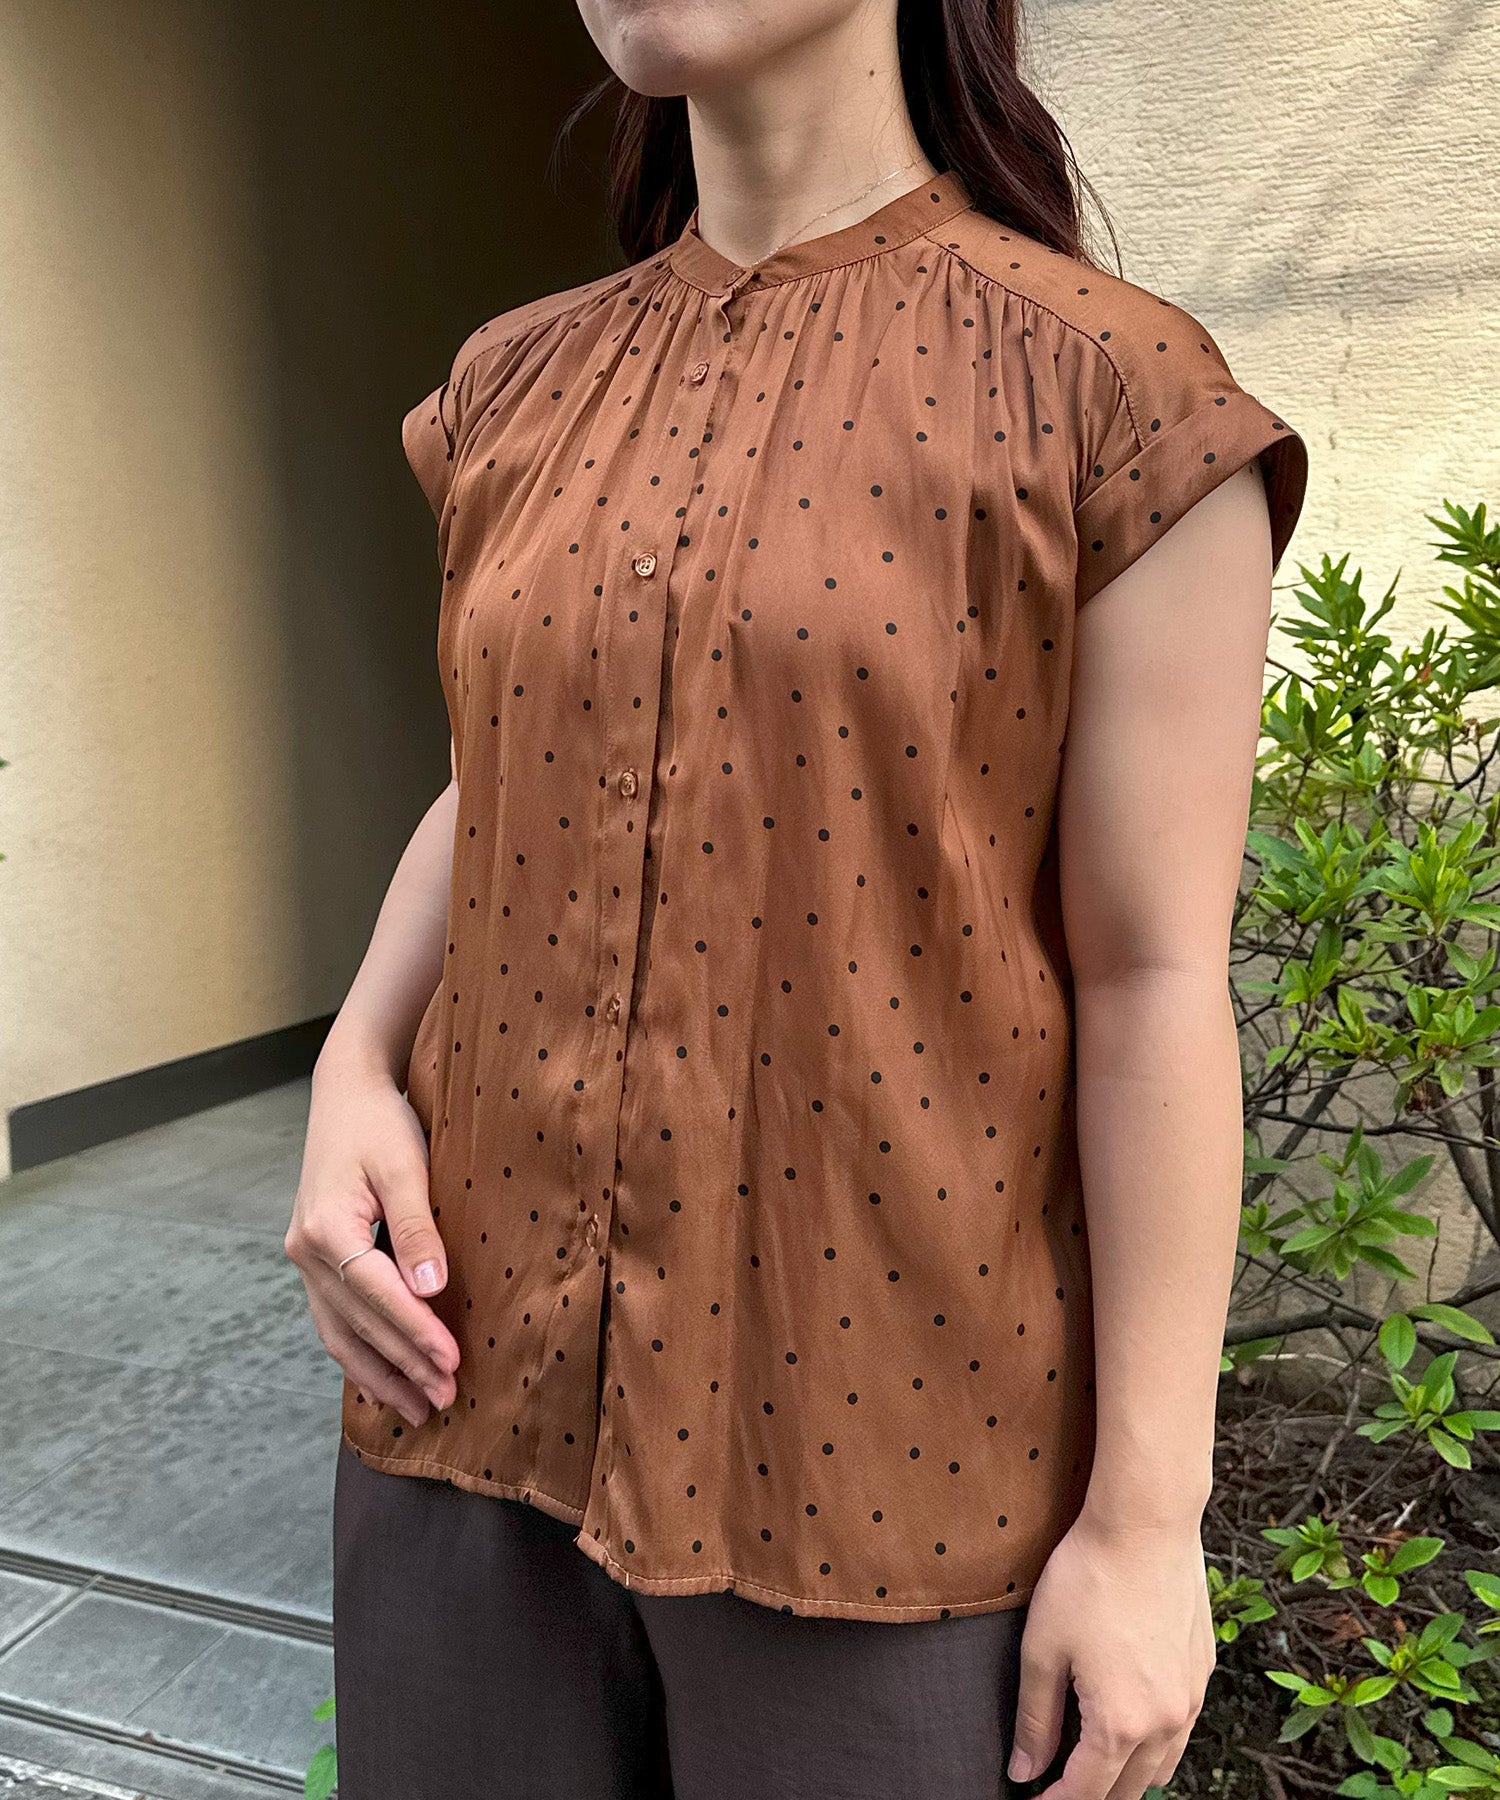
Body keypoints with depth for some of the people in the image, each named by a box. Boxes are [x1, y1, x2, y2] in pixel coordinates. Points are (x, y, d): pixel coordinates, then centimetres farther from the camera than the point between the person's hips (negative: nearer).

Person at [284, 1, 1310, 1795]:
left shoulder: (1107, 391, -9)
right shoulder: (521, 390, 6)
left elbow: (1157, 978, -10)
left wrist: (1149, 1513, -7)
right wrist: (353, 1070, -1)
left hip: (874, 1425, -4)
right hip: (484, 1370, 5)